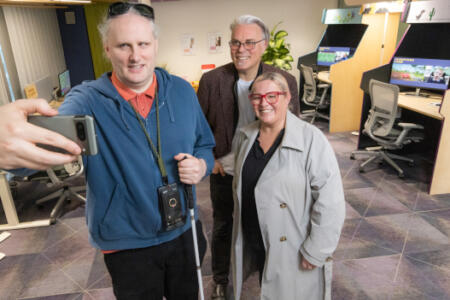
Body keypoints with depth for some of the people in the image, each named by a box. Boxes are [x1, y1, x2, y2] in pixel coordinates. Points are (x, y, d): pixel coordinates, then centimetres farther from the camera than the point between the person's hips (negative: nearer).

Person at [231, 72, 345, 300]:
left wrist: (316, 252, -17)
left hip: (294, 253, -4)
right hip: (252, 245, 5)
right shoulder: (244, 137, -1)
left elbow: (330, 202, -20)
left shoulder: (311, 140, -20)